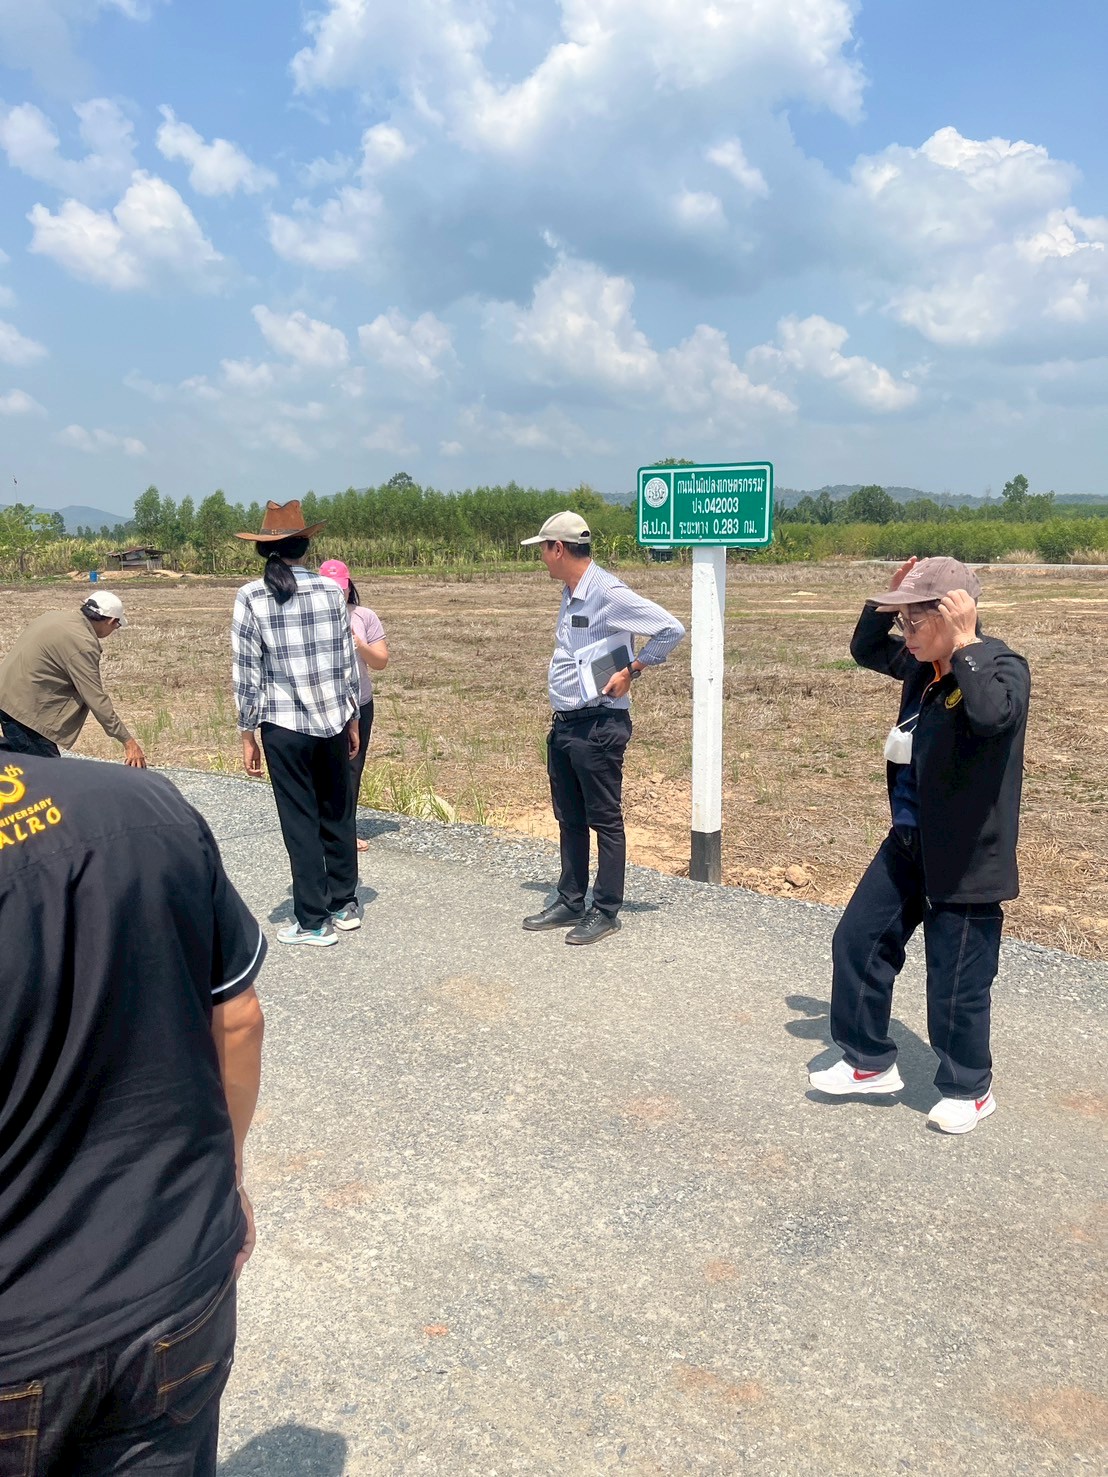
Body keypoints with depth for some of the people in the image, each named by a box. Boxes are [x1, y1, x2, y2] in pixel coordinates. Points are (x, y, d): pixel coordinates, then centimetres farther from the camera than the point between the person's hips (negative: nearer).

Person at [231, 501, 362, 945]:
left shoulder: (251, 598, -6)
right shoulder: (330, 590, 0)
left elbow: (246, 671, -6)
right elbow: (348, 660, 3)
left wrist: (247, 733, 1)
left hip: (284, 726, -3)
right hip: (333, 720, 3)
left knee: (300, 823, 5)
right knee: (338, 814, 16)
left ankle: (314, 921, 12)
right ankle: (345, 905, 27)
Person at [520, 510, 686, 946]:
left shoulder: (608, 593, -17)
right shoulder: (570, 594, 12)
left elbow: (671, 629, -19)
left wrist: (631, 671, -15)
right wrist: (559, 714, 11)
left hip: (598, 726, -9)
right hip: (564, 724, 9)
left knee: (605, 821, 2)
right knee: (569, 819, 16)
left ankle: (606, 911, 13)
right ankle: (570, 902, 28)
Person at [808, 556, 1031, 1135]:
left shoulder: (1002, 667, -18)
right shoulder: (923, 664, 3)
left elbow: (993, 713, -40)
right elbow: (866, 650, 20)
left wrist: (964, 645, -33)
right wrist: (889, 602, 4)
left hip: (967, 857, -8)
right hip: (909, 842, 8)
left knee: (956, 980, 5)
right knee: (857, 941, 12)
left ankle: (969, 1089, 29)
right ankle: (870, 1061, 30)